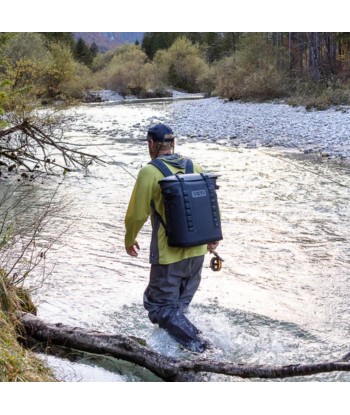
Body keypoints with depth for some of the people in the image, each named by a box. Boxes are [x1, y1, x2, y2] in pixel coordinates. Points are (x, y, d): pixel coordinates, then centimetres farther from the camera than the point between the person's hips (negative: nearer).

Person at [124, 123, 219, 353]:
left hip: (169, 254, -6)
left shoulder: (149, 172, -13)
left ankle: (193, 340, -4)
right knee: (179, 303, 21)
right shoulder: (195, 167, 3)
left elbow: (137, 213, -10)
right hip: (197, 250, 6)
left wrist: (130, 239, 8)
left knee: (160, 304, 8)